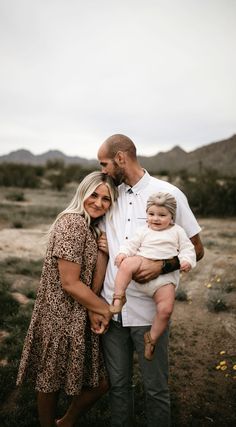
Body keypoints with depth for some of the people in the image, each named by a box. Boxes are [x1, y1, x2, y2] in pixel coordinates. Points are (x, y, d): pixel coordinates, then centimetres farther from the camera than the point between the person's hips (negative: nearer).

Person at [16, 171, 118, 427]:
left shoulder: (95, 229, 9)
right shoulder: (72, 223, -18)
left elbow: (95, 285, 3)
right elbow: (70, 284, -21)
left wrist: (102, 251, -12)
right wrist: (106, 310, -10)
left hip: (83, 318, 9)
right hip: (61, 318, -8)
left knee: (102, 380, 15)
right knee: (50, 381, 14)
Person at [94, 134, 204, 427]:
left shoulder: (168, 194, -5)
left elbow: (196, 248, -1)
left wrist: (162, 265, -18)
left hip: (149, 312, -4)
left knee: (155, 389, 12)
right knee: (117, 385, 18)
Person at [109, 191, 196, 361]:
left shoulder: (177, 231, 12)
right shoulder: (144, 231, 14)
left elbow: (187, 249, 10)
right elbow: (132, 244, 9)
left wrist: (187, 261, -9)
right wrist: (123, 253, -11)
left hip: (165, 274, 0)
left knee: (166, 309, -14)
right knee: (127, 264, -34)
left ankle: (152, 338, 8)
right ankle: (119, 297, -24)